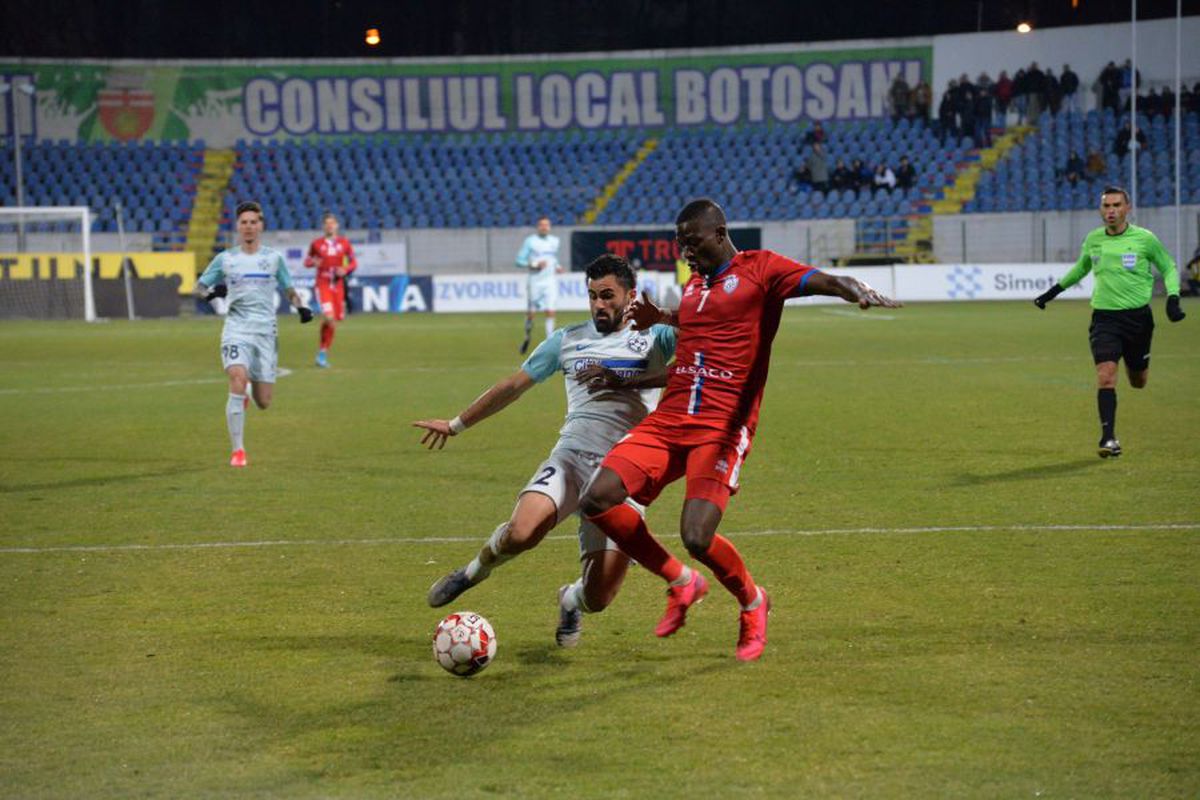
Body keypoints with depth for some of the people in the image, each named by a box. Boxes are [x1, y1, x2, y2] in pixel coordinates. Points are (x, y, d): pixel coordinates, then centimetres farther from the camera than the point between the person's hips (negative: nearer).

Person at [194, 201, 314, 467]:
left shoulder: (273, 257, 8)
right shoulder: (225, 259, 7)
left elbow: (288, 289, 18)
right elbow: (199, 286, 12)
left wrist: (300, 307, -2)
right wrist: (210, 292, -11)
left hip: (266, 331, 1)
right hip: (236, 328, -1)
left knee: (263, 402, 1)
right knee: (238, 382, -26)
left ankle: (245, 395, 40)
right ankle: (237, 450, -19)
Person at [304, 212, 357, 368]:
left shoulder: (344, 243, 3)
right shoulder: (317, 243, 0)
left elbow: (353, 262, 10)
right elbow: (307, 261, 9)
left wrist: (345, 270, -10)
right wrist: (313, 263, -14)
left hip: (338, 285, 3)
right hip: (323, 284, -3)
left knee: (335, 320, 5)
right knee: (328, 317, -21)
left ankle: (324, 351, 23)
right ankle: (322, 351, -3)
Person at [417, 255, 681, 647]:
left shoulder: (655, 338, 7)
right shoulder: (567, 340, 15)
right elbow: (513, 386, 24)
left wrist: (625, 381, -18)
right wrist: (456, 425, 31)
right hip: (570, 458, 1)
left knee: (598, 597, -6)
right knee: (521, 534, -30)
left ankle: (571, 600, 33)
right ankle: (477, 568, 4)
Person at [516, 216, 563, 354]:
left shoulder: (554, 241, 11)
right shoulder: (530, 241, -2)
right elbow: (519, 261, -4)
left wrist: (558, 267, 6)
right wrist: (535, 264, -16)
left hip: (551, 281, 2)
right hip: (535, 282, -2)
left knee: (550, 312, -11)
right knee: (530, 313, 4)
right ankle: (527, 338, 28)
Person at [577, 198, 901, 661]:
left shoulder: (760, 268, -1)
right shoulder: (694, 284, 21)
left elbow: (824, 282, -15)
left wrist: (859, 292, -36)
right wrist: (657, 320, 25)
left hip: (723, 428, -7)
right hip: (668, 419, 7)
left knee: (697, 538, -21)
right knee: (598, 502, -8)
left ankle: (752, 604, 14)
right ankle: (681, 583, 13)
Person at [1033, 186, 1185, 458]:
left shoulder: (1144, 239, -5)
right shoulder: (1092, 239, 3)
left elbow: (1168, 268, 8)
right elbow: (1081, 267, 24)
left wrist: (1173, 299, -6)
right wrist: (1054, 291, 24)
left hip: (1137, 316, -1)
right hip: (1104, 317, 1)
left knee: (1138, 382, 13)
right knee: (1105, 374, -18)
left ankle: (1137, 362, 51)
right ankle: (1109, 438, -16)